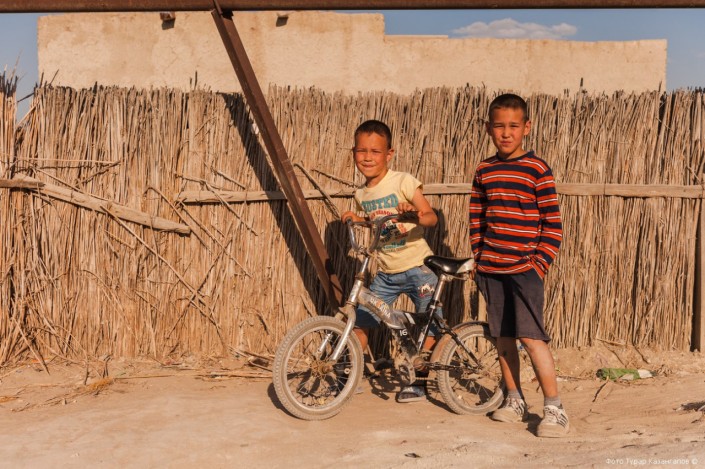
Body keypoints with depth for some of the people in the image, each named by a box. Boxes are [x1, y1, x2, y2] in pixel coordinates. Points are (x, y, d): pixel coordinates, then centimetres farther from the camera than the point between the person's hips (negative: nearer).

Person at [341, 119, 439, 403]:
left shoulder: (403, 182, -11)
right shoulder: (361, 194, 6)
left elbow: (432, 218, -17)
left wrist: (414, 212, -37)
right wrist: (356, 219, 5)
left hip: (417, 268, -5)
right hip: (386, 272, 5)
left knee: (428, 328, 1)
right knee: (359, 321, 3)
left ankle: (417, 382, 17)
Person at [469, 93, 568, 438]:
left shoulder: (537, 170, -5)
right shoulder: (483, 171, 9)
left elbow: (553, 223, -5)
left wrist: (541, 262, -11)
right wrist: (478, 259, 10)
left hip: (525, 267, -5)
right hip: (490, 269, 5)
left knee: (530, 336, -10)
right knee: (502, 336, 11)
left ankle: (554, 408, -1)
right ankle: (514, 400, 25)